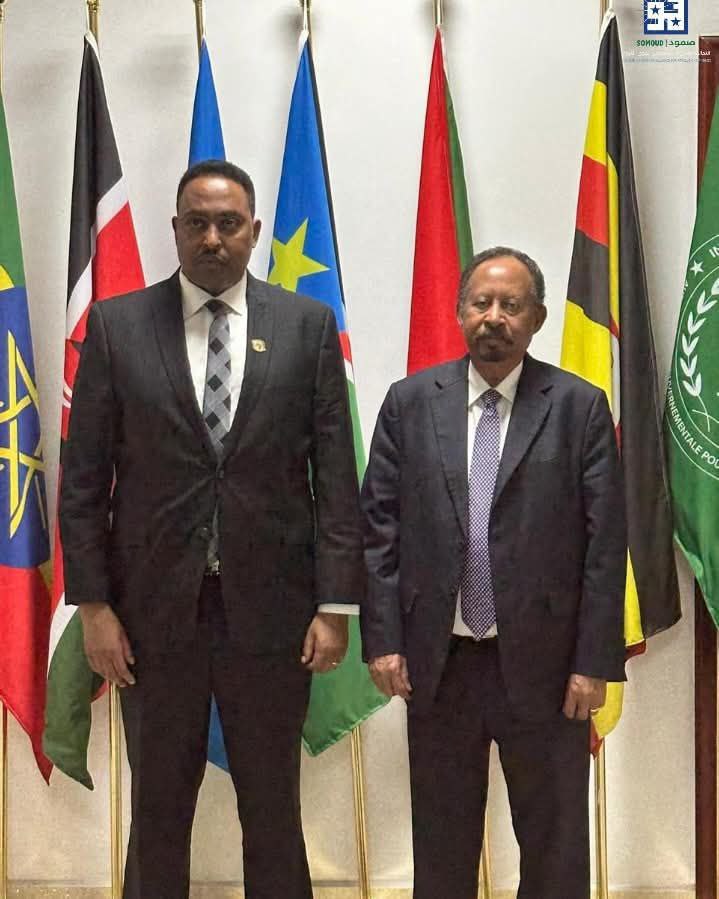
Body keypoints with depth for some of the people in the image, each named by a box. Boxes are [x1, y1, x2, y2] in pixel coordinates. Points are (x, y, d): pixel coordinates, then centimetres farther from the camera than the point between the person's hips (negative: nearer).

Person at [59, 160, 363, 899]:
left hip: (270, 605, 0)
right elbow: (83, 477, 1)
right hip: (153, 607, 0)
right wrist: (93, 605, -5)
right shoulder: (116, 325, 1)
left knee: (273, 807, 12)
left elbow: (334, 473, 0)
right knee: (158, 809, 13)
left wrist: (335, 604, -5)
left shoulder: (307, 325, 1)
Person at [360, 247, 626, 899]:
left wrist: (595, 661, -8)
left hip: (544, 664, -1)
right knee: (441, 845, 16)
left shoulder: (580, 407, -2)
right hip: (436, 662, 2)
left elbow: (605, 543, -5)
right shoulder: (411, 402, 3)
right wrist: (382, 640, -3)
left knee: (557, 847, 12)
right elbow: (379, 528, 2)